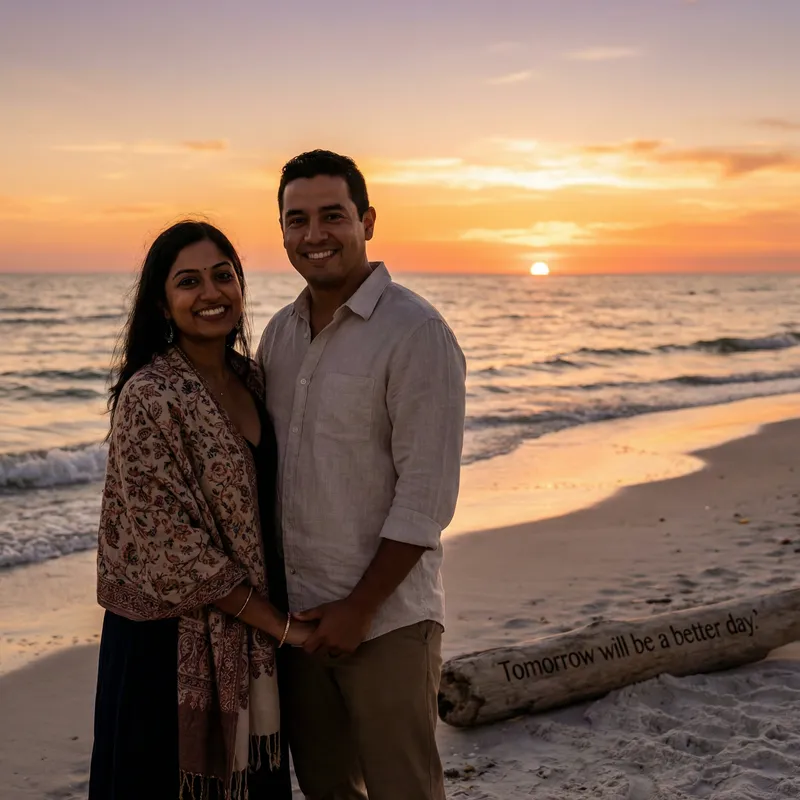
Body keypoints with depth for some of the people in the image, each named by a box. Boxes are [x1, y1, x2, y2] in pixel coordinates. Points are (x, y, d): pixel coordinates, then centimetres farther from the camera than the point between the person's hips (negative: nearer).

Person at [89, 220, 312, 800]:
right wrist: (279, 624, -13)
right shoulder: (149, 398, -17)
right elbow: (174, 547, -19)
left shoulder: (251, 380, 5)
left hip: (252, 636, 7)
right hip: (175, 639, -6)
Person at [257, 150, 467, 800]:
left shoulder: (415, 332, -14)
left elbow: (426, 496, -17)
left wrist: (359, 607, -15)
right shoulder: (281, 331, 8)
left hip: (385, 618, -6)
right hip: (294, 611, 6)